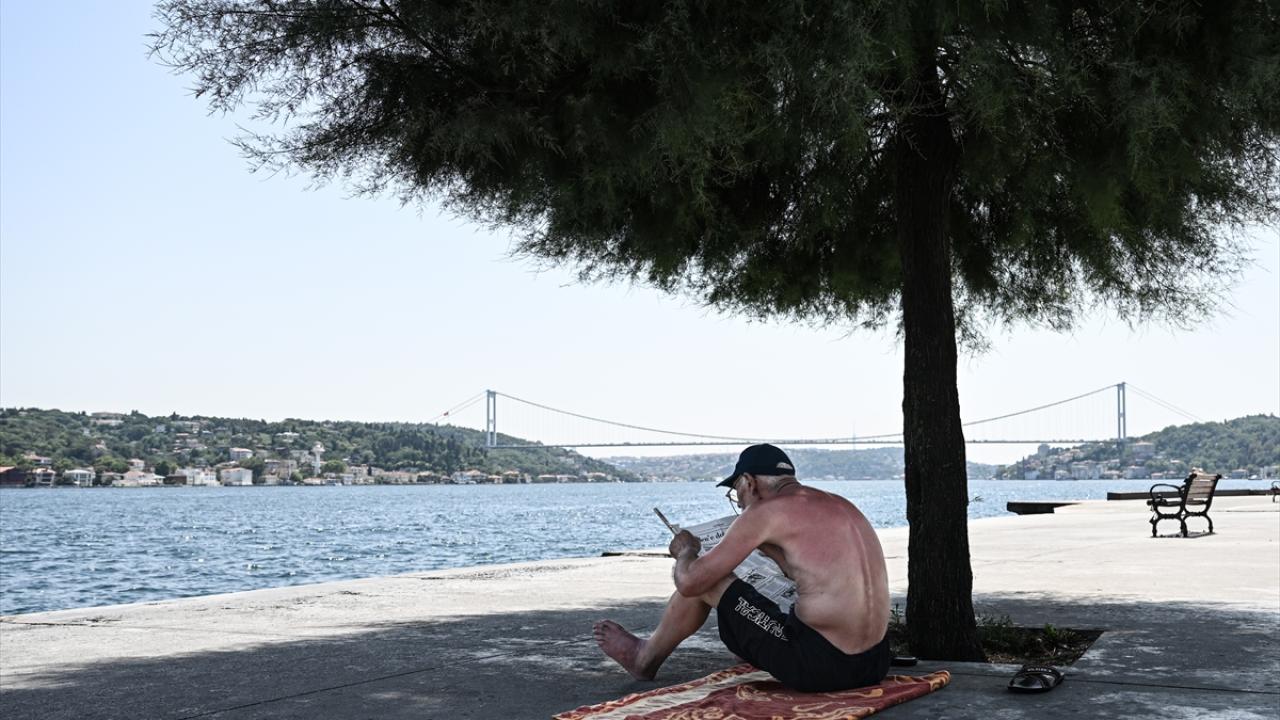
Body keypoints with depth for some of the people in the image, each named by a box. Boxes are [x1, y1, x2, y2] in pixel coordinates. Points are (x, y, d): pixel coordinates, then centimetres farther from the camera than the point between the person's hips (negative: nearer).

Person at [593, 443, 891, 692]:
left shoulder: (765, 511, -8)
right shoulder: (840, 504, 14)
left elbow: (689, 582, -6)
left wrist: (686, 551, 17)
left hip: (821, 667, -7)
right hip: (875, 666, 7)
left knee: (705, 581, 9)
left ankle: (646, 659, 33)